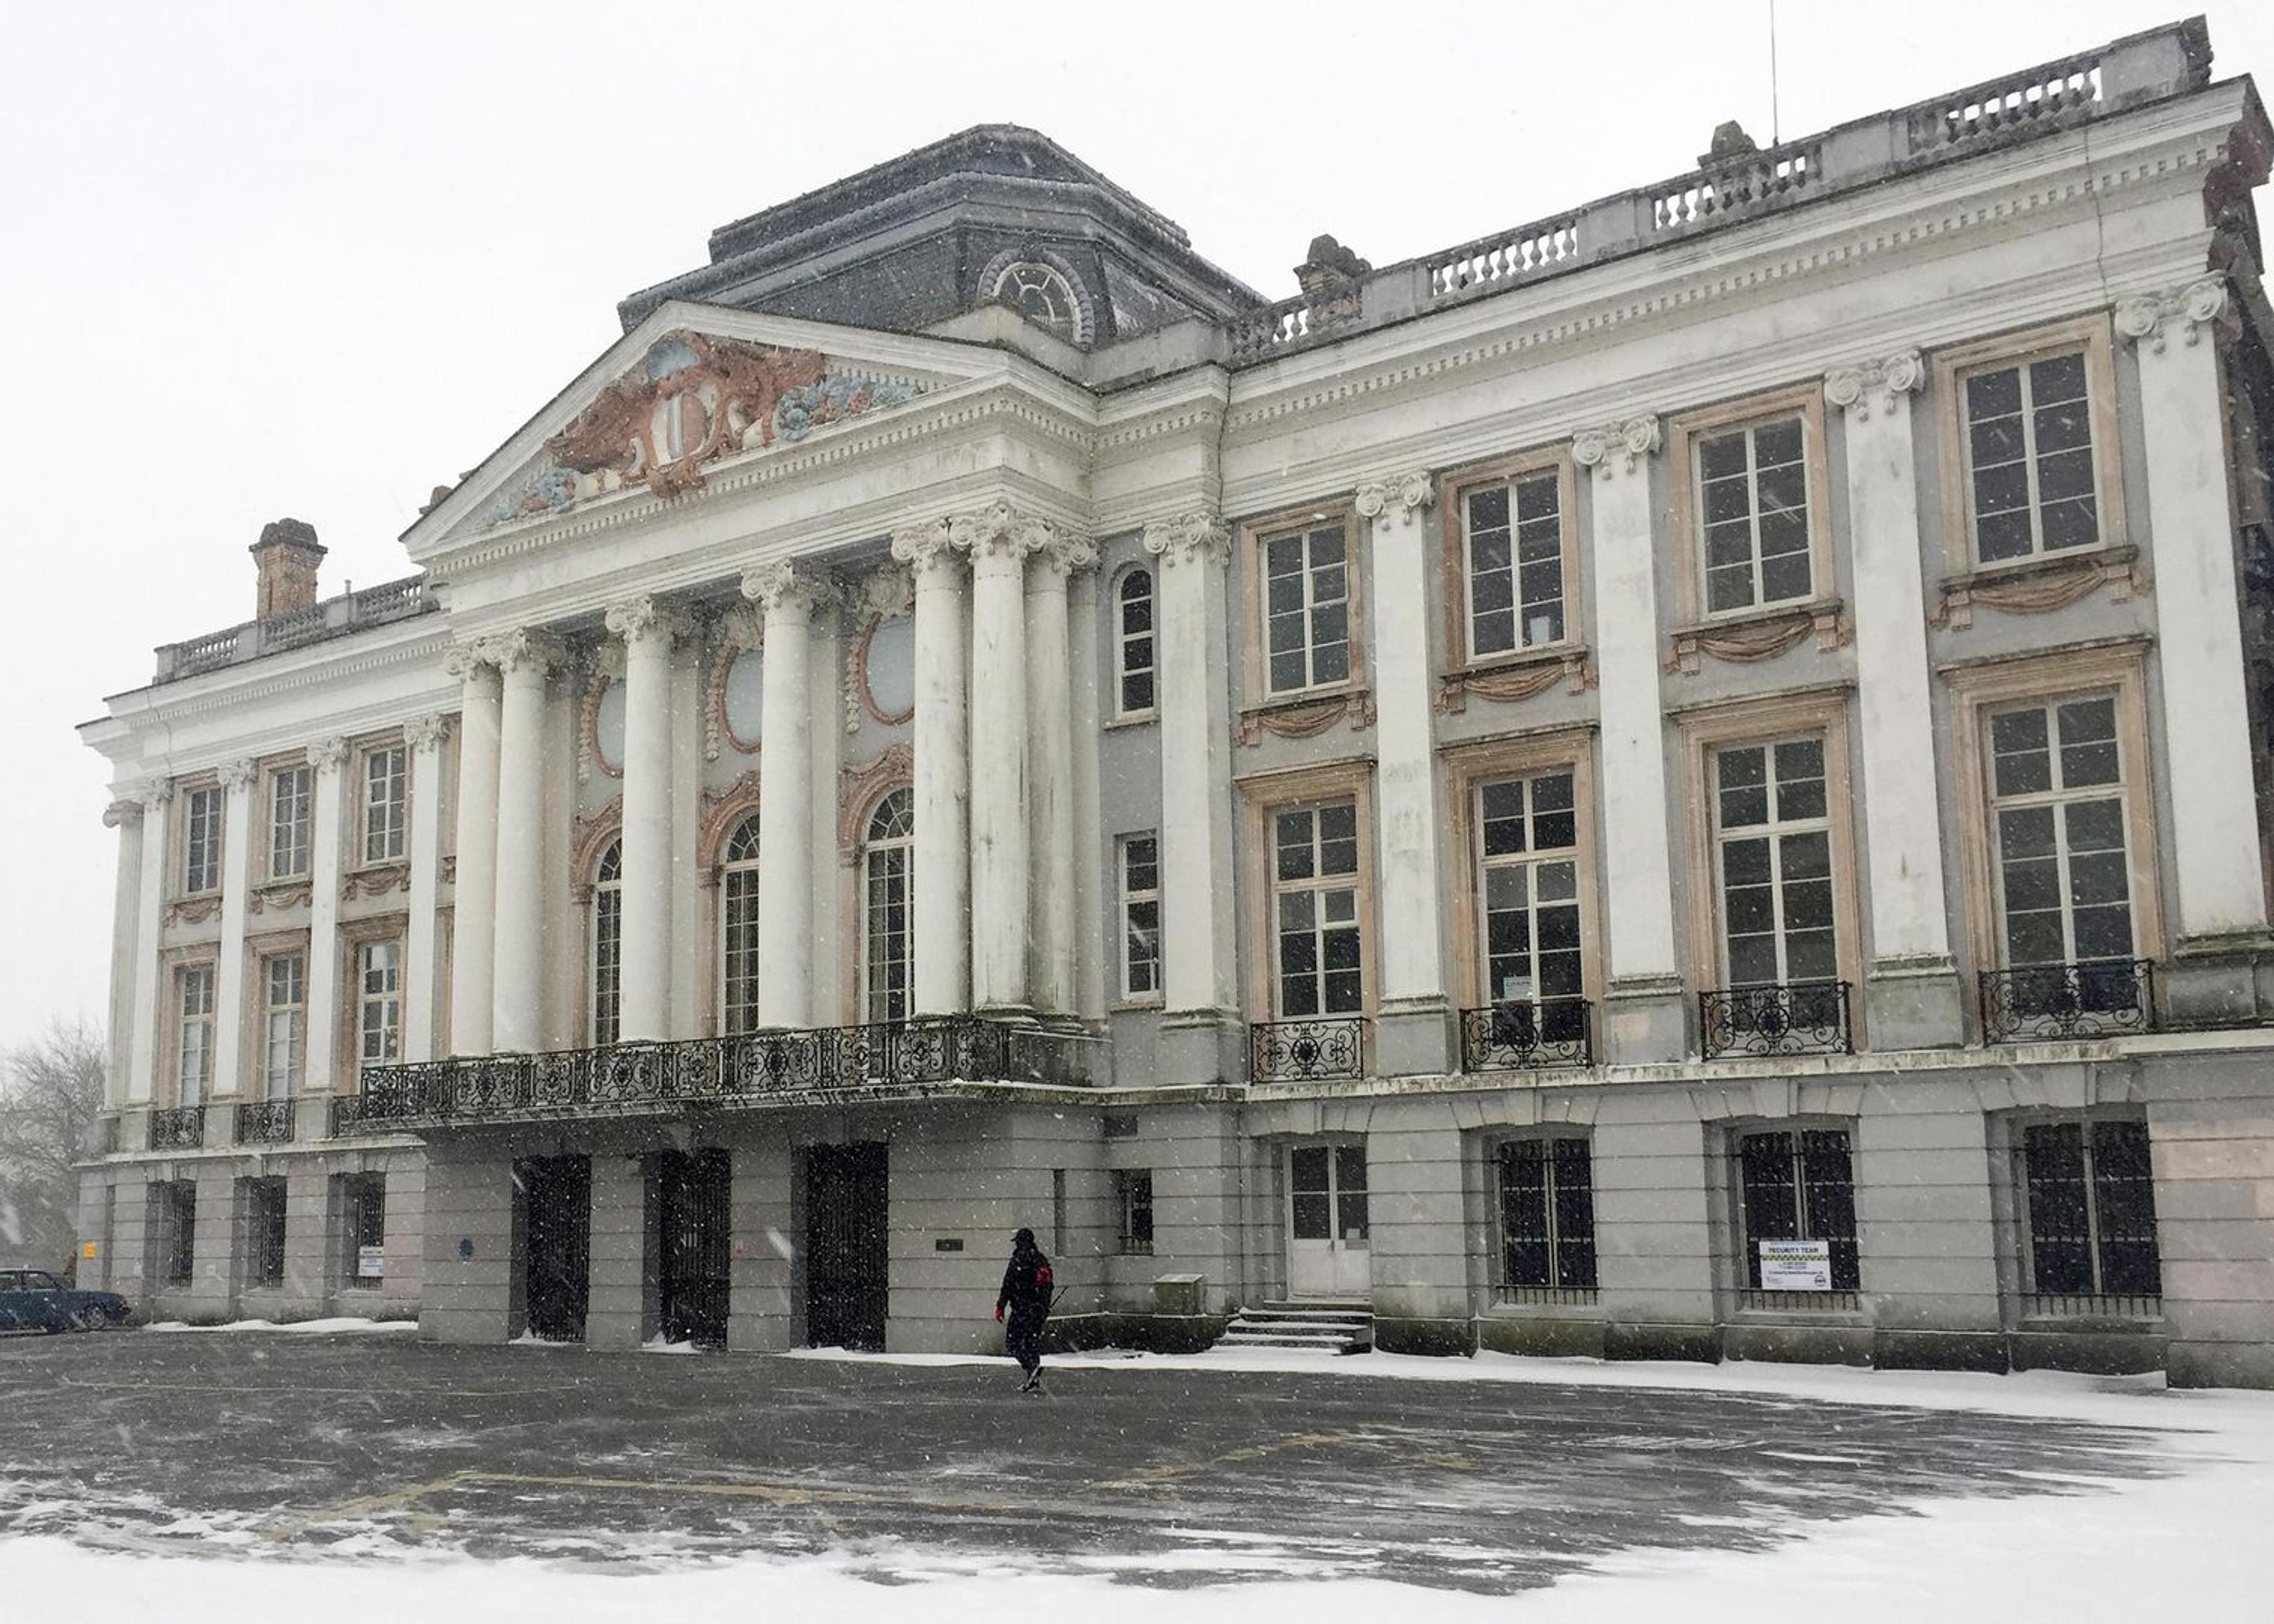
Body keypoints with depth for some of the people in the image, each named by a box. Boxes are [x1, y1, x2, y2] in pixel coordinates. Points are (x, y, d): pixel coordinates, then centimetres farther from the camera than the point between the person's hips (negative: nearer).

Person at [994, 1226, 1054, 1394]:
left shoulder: (1019, 1258, -7)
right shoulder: (1042, 1260, 15)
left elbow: (1008, 1284, -11)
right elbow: (1048, 1284, 20)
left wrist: (1000, 1306, -9)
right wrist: (1045, 1307, 27)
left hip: (1022, 1308, -7)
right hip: (1040, 1309, 7)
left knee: (1012, 1340, -2)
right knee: (1032, 1342, 10)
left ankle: (1033, 1367, -24)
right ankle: (1034, 1381, 4)